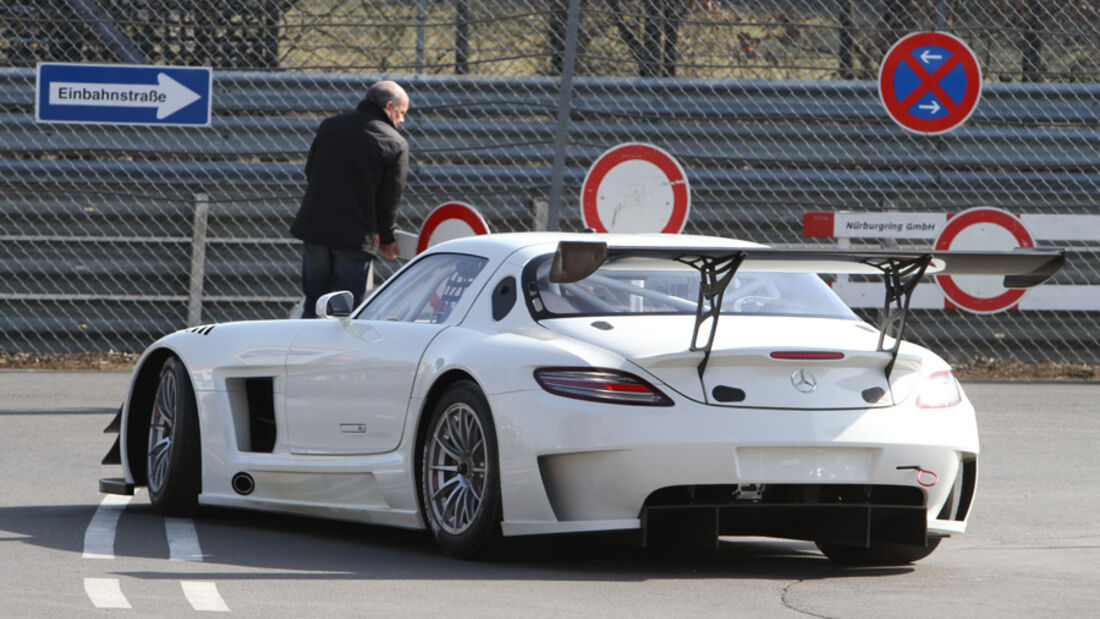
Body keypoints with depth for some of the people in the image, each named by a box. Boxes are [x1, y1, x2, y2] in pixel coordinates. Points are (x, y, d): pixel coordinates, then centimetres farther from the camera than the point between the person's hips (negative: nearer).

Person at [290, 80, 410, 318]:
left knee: (313, 305, 14)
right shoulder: (395, 145, -6)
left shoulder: (329, 126, 8)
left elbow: (310, 172, 15)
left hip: (314, 227, 4)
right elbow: (389, 199, -5)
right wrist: (387, 239, 10)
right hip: (355, 236, -4)